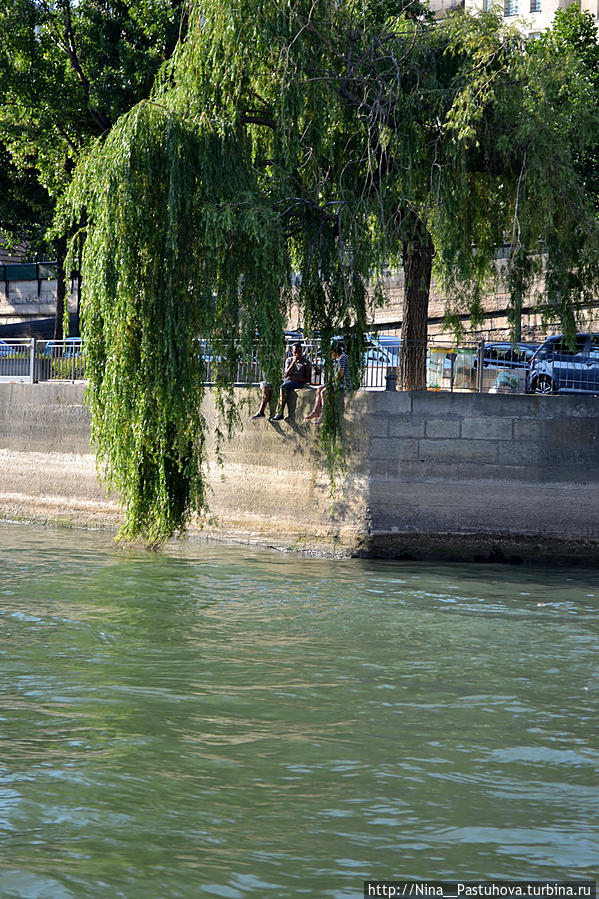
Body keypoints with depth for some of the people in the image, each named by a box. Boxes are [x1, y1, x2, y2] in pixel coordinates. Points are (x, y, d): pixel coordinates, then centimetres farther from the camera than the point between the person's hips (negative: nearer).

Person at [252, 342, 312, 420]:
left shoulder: (306, 362, 2)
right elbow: (286, 375, 0)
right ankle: (261, 411, -18)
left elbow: (308, 379, -2)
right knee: (266, 386, -14)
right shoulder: (289, 360, 14)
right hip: (286, 380, 5)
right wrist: (293, 363, -10)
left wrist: (296, 379, -15)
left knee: (284, 387, -38)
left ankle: (281, 413, -42)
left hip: (299, 382, -5)